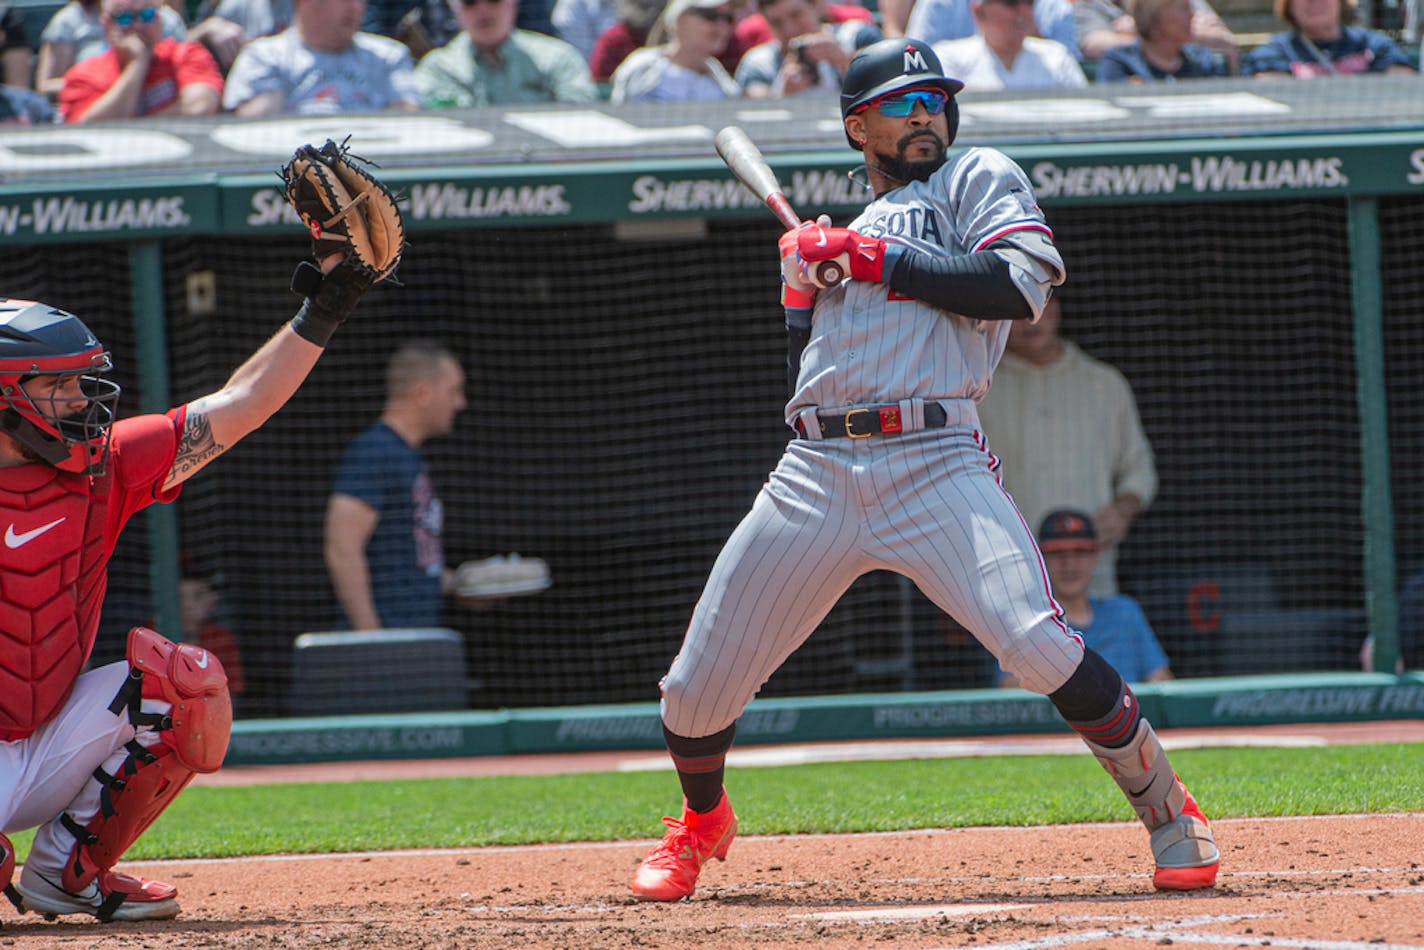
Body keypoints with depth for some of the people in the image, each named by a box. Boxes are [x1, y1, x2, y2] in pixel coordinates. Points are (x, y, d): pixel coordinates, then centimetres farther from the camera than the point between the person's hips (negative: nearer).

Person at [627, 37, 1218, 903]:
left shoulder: (980, 179, 10)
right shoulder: (845, 232, 27)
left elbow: (1018, 286, -10)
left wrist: (873, 257, -6)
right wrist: (803, 286, 8)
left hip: (936, 465, -5)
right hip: (816, 470, 5)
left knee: (1039, 645, -26)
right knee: (698, 690, 3)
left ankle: (1169, 812, -8)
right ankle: (702, 825, 34)